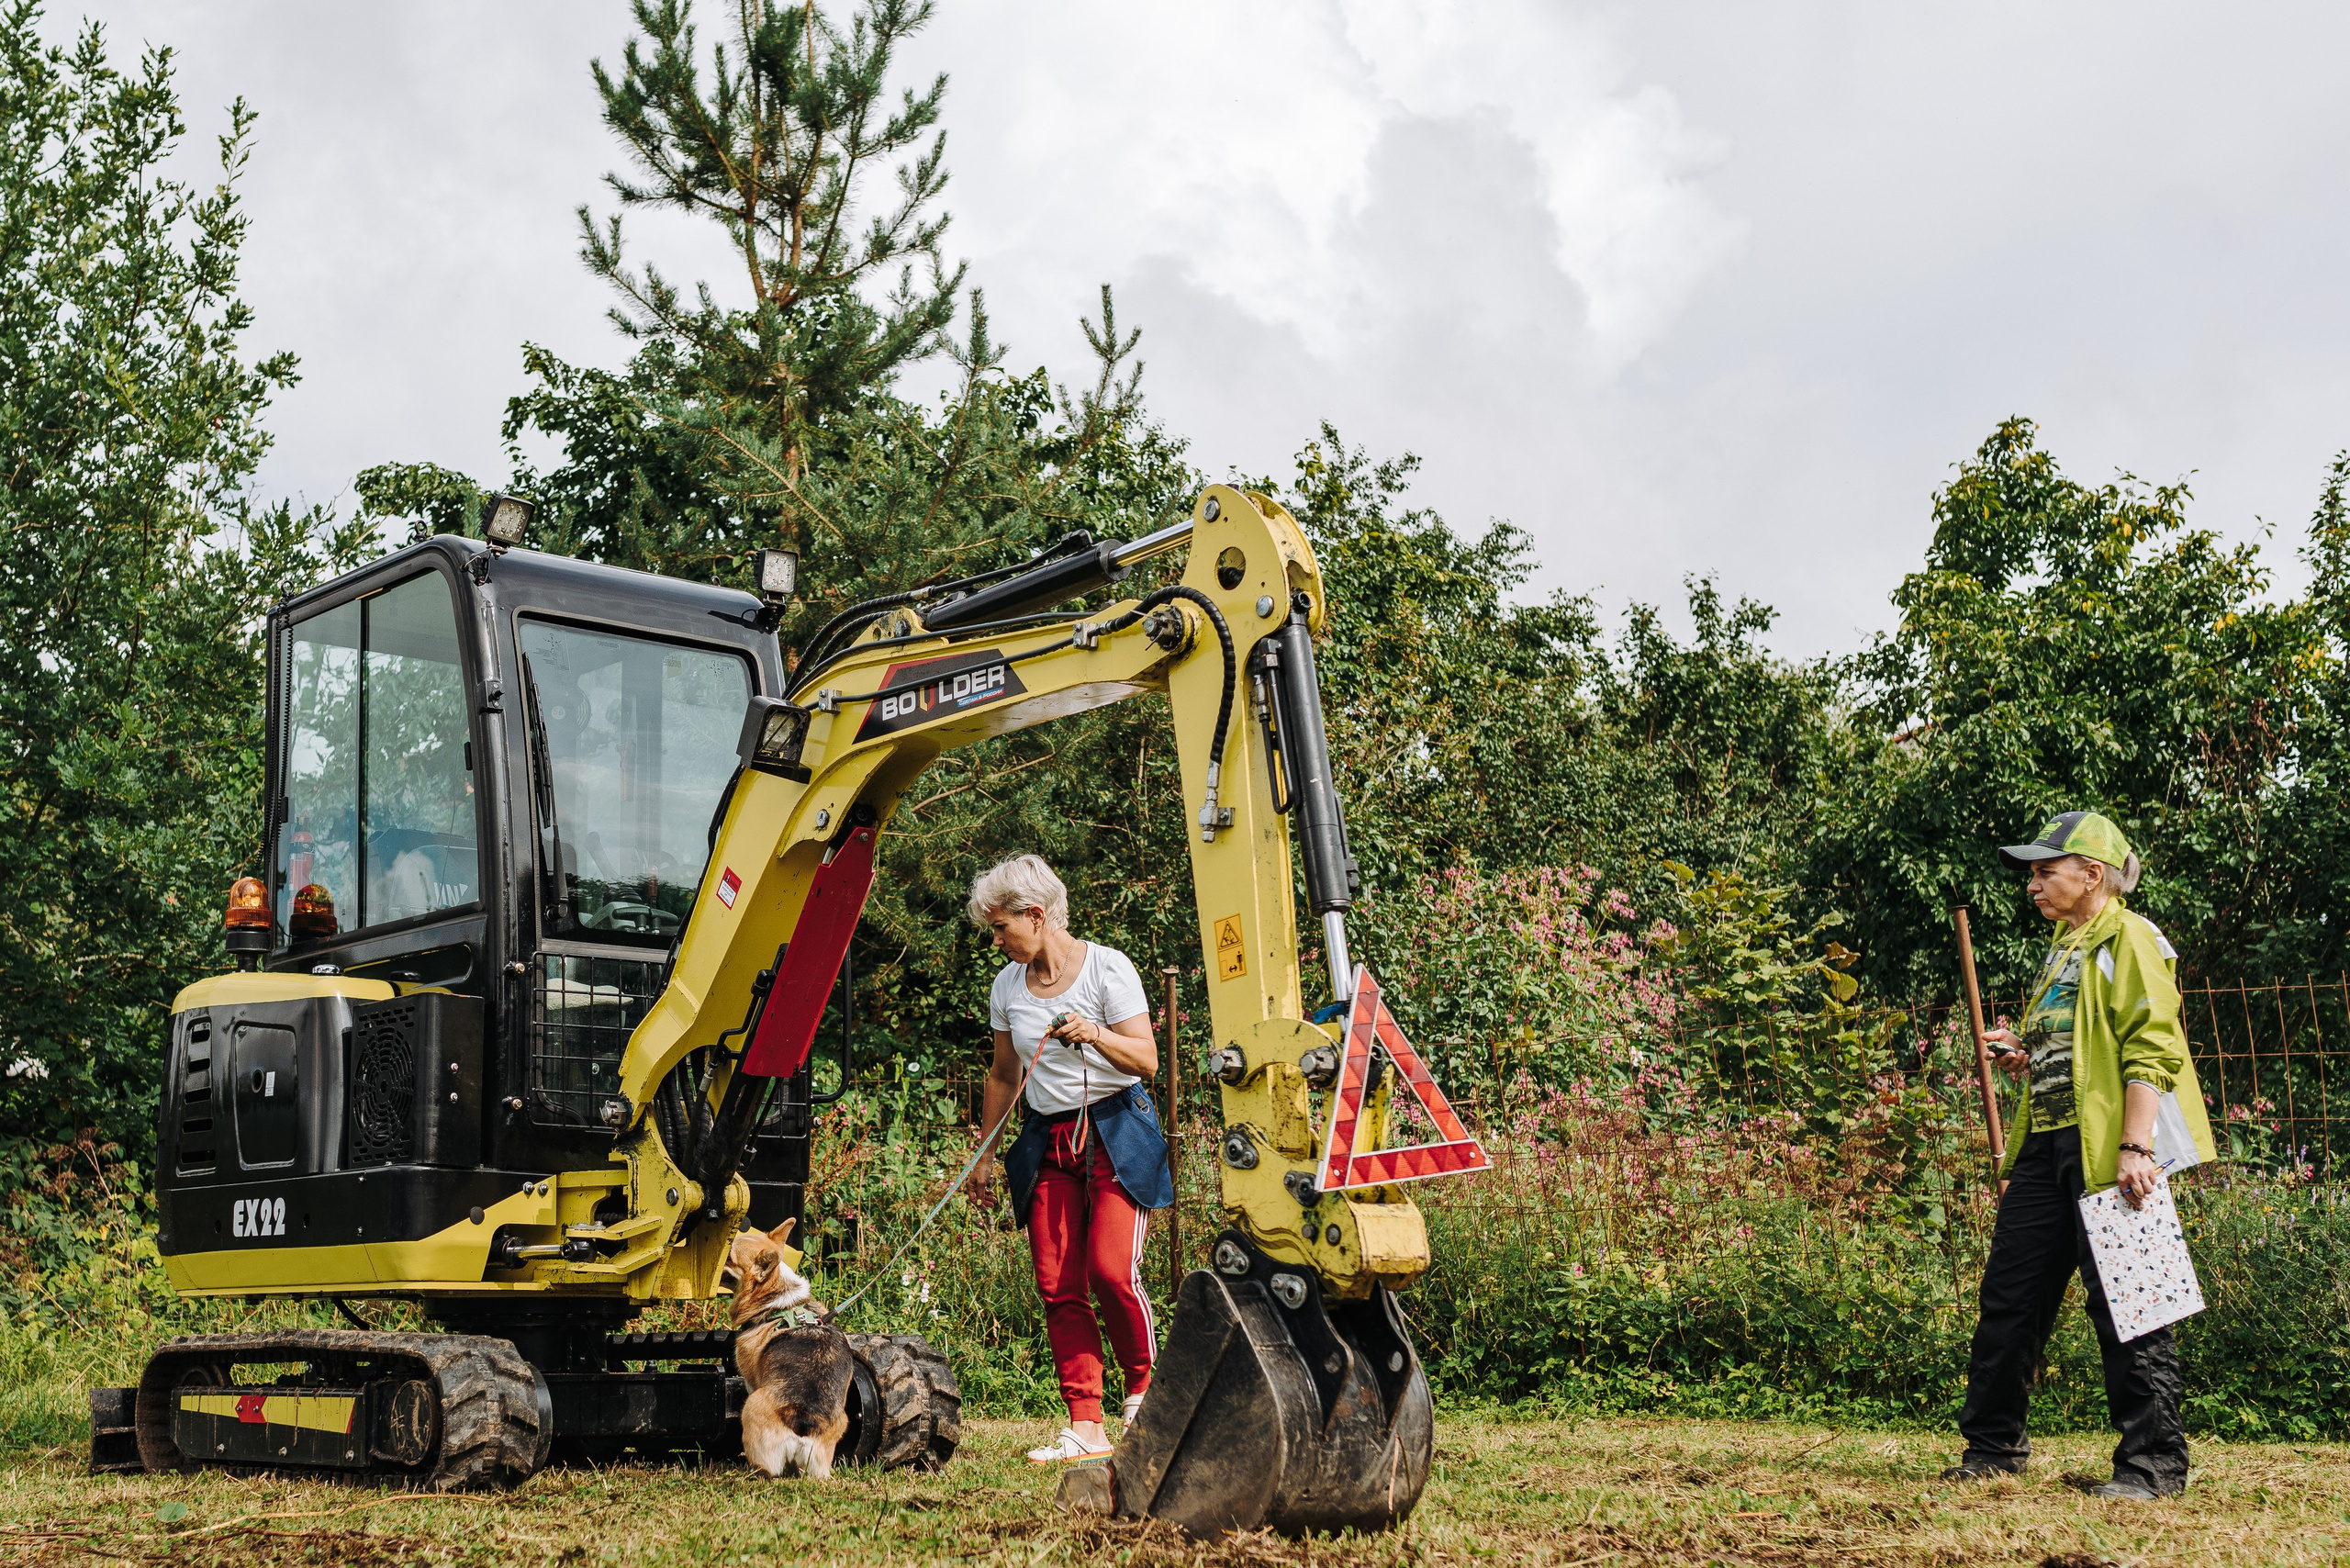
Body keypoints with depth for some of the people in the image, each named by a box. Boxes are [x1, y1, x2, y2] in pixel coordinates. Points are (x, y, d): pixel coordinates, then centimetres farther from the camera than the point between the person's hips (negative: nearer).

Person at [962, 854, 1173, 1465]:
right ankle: (1085, 1425, -1)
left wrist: (1095, 1034, -30)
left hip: (1116, 1134, -5)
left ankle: (1143, 1387, 6)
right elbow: (1003, 1076, 20)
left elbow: (1147, 1061, -13)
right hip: (1049, 1143, 5)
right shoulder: (1007, 986, 8)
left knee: (1111, 1271, -18)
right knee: (1058, 1287, -4)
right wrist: (982, 1155, 21)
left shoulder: (1107, 967, -8)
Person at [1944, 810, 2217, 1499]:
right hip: (2046, 1144, 9)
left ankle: (2153, 1461, 1)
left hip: (2108, 1150, -9)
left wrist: (2135, 1145, -24)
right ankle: (1992, 1448, 18)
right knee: (2009, 1294, 9)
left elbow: (2151, 1050, -16)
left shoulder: (2130, 939, -5)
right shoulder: (2062, 952, 22)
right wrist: (2024, 1059, 11)